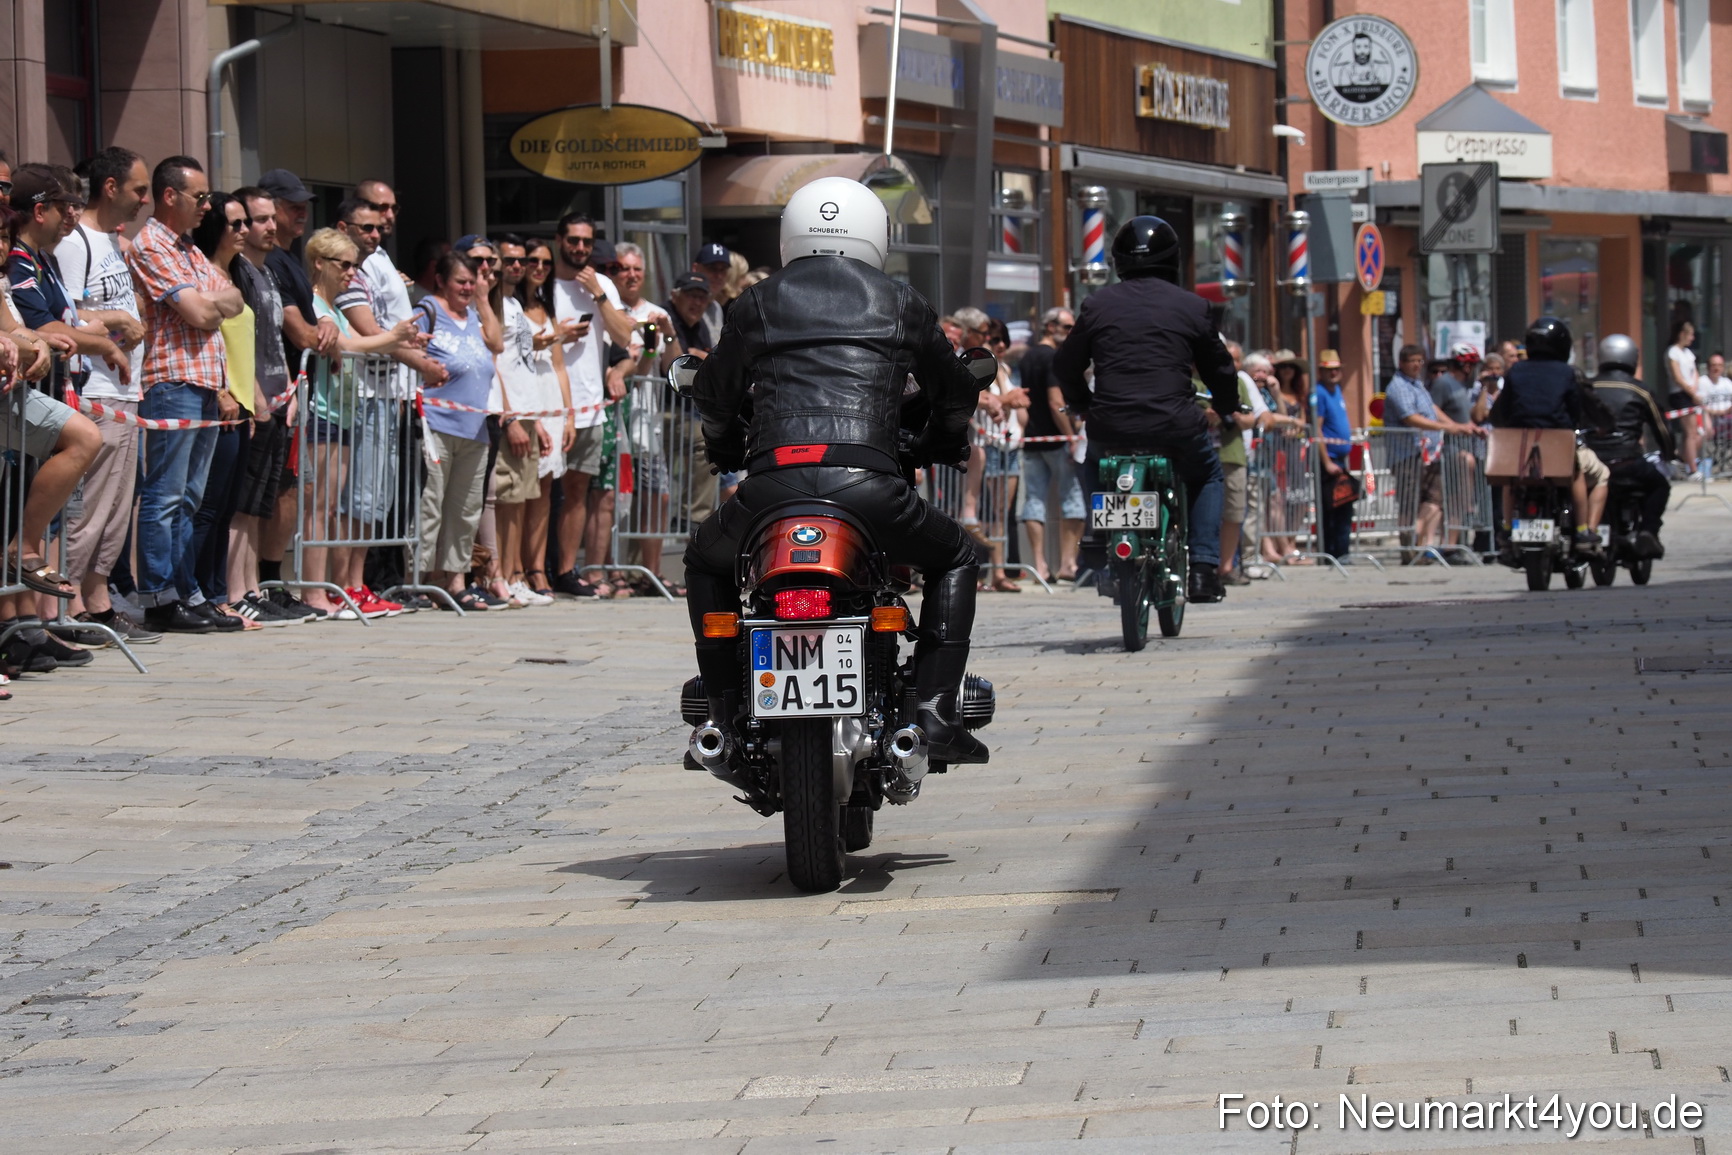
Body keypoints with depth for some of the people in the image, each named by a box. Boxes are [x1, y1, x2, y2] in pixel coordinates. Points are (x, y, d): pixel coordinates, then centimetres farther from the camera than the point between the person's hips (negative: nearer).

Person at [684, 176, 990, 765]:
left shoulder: (757, 303, 20)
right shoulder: (900, 303, 19)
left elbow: (713, 394, 32)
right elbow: (955, 392, 32)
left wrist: (729, 449, 54)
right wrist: (936, 446, 53)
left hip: (772, 483, 1)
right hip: (868, 486, -1)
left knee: (706, 561, 32)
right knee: (954, 560, 26)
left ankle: (724, 717, 21)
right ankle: (935, 712, 9)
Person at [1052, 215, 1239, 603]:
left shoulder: (1097, 305, 6)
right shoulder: (1191, 306, 4)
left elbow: (1065, 365, 14)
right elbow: (1220, 368, 14)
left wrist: (1081, 405, 34)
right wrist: (1224, 410, 34)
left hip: (1111, 425, 1)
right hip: (1176, 426, -1)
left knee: (1093, 461, 37)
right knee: (1206, 474, 28)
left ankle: (1096, 552, 27)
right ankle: (1203, 570, 14)